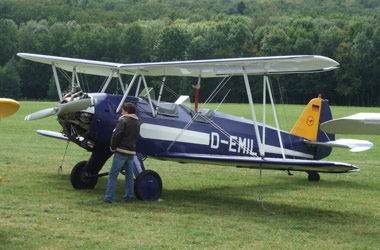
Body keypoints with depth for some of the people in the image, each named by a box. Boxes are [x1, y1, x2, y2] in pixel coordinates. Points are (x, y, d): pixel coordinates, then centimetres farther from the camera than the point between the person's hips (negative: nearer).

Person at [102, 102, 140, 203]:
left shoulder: (123, 120, -9)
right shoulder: (137, 123, 16)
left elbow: (116, 135, -18)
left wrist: (113, 147, -5)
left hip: (121, 151, -7)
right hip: (131, 152, 7)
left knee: (113, 175, -4)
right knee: (129, 176, 13)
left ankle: (109, 198, -6)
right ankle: (129, 197, 14)